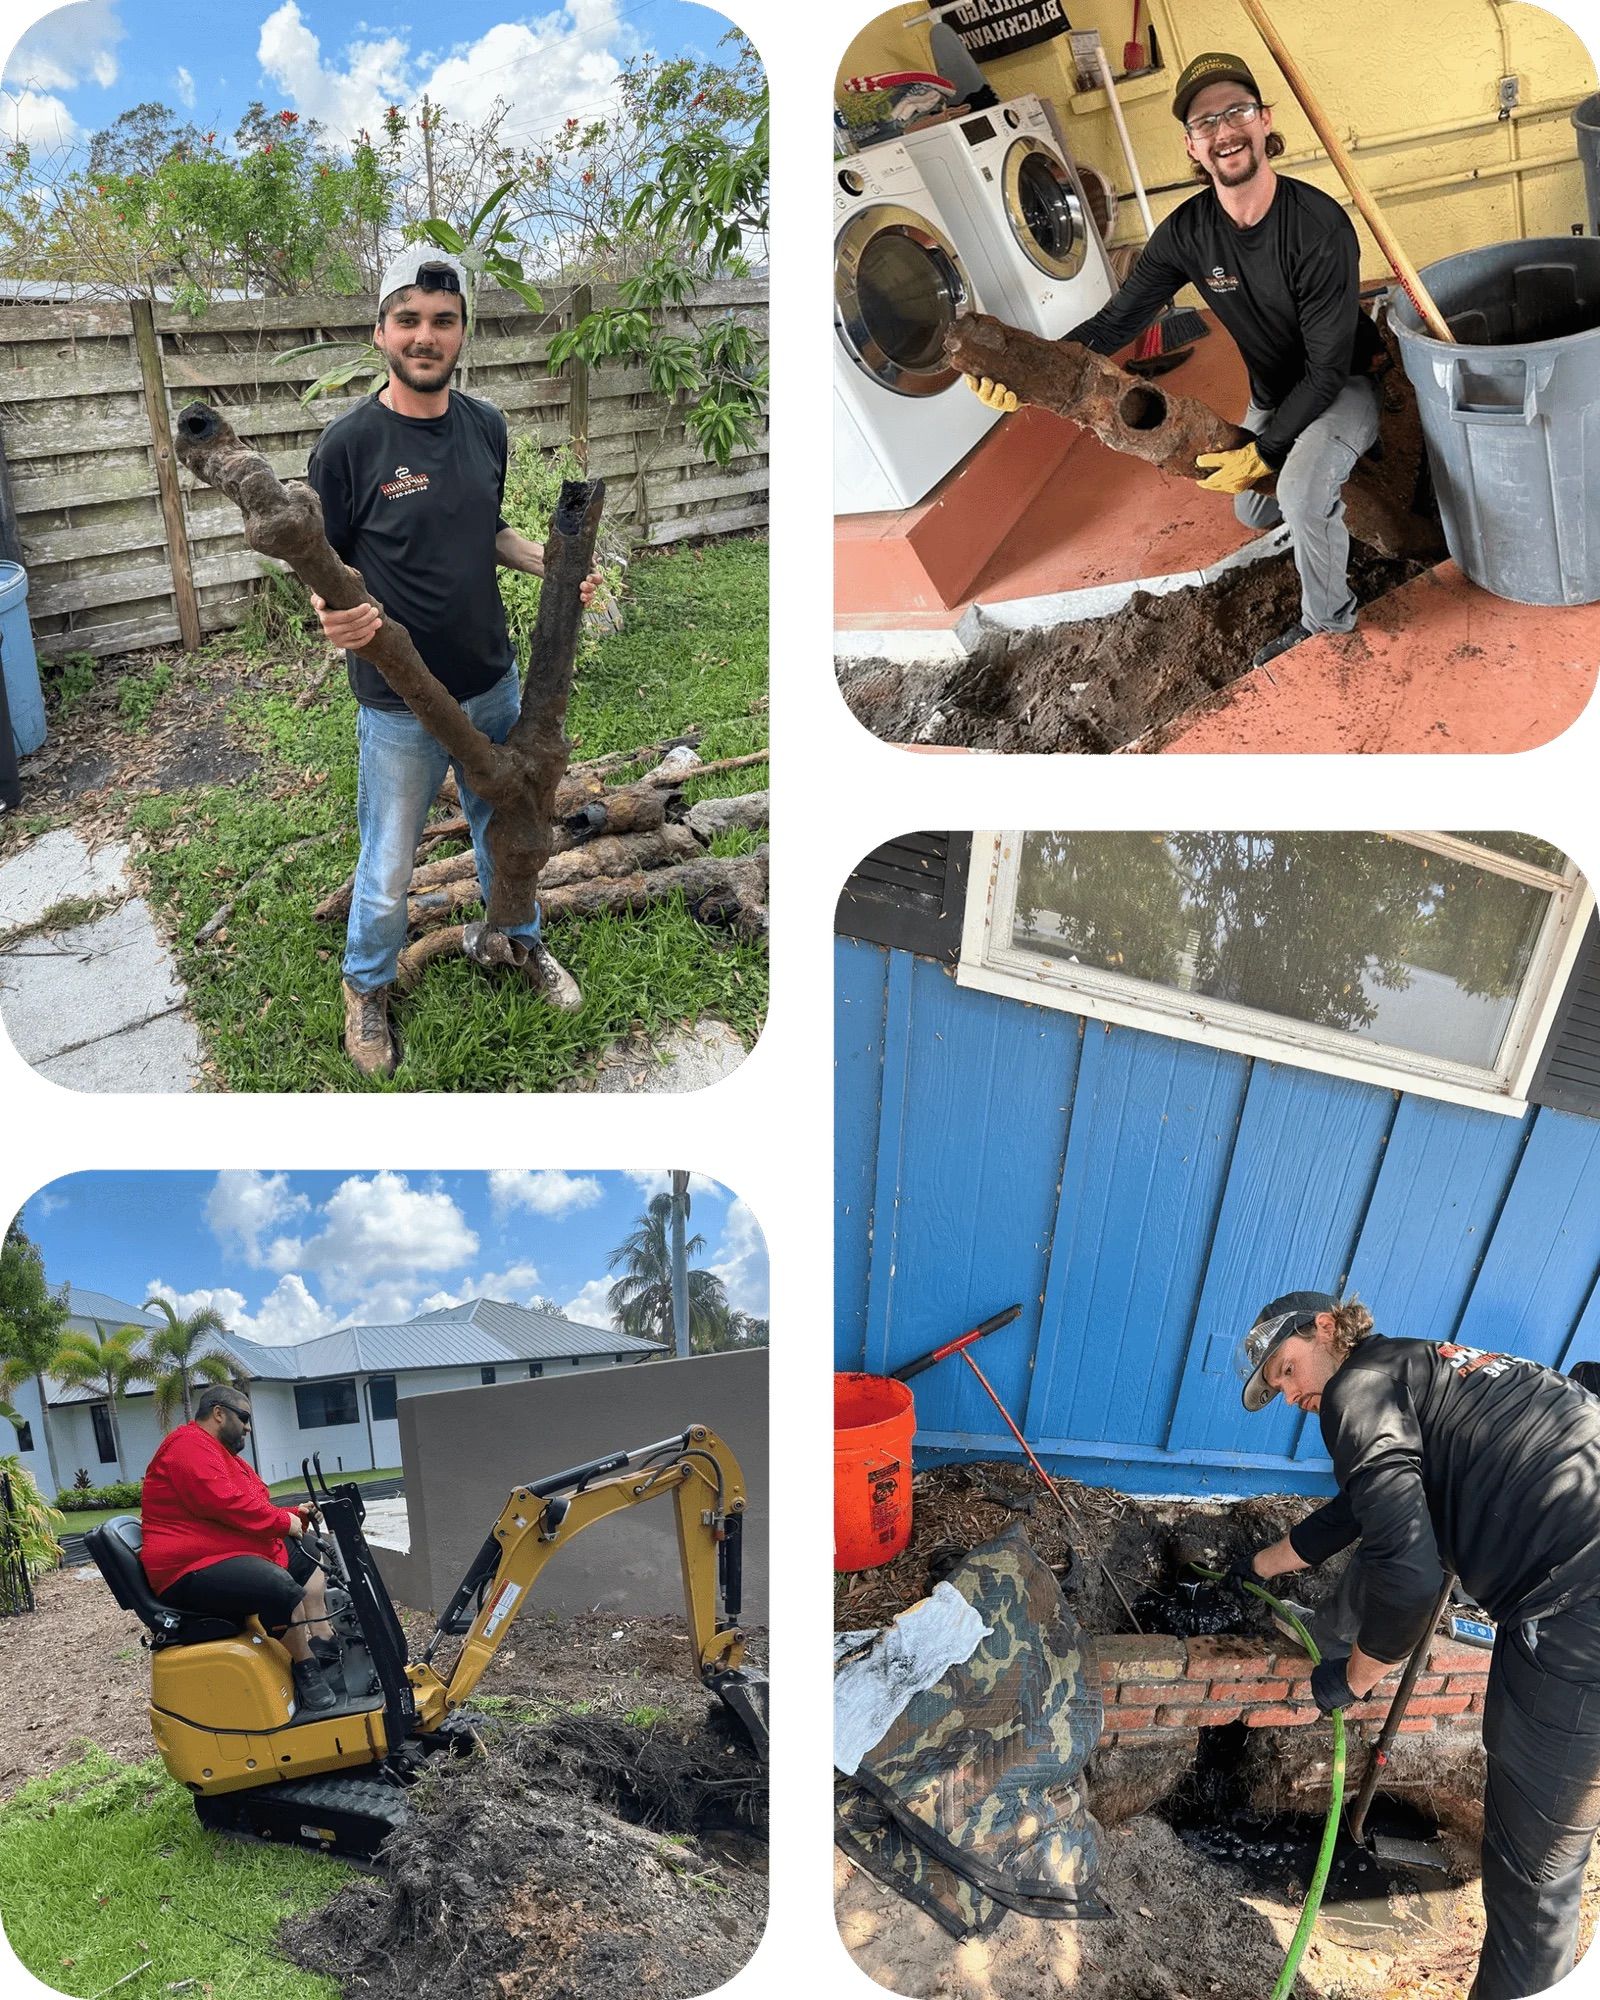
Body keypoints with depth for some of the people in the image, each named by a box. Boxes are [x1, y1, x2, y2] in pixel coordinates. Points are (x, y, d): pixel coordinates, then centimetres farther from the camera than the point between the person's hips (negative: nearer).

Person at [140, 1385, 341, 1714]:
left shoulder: (220, 1453, 22)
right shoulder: (189, 1444, -13)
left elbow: (251, 1512, 25)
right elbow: (224, 1503, -26)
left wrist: (296, 1515, 10)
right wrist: (283, 1521, -15)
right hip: (194, 1571, -12)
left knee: (306, 1558, 19)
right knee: (282, 1588, -32)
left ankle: (326, 1650, 7)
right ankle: (308, 1671, -14)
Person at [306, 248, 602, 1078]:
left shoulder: (485, 425, 0)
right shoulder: (348, 443, -16)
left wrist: (553, 566, -4)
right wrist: (334, 617, -33)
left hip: (495, 683, 5)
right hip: (401, 707, -5)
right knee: (387, 876, 8)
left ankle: (523, 942, 50)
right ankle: (367, 987, 36)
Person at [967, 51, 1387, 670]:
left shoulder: (1319, 225, -30)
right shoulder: (1186, 232, -15)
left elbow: (1328, 367, -27)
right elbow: (1116, 321, -16)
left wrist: (1263, 451, -33)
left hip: (1344, 385, -7)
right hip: (1272, 392, 7)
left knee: (1301, 492, -34)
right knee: (1254, 512, 22)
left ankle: (1328, 620, -8)